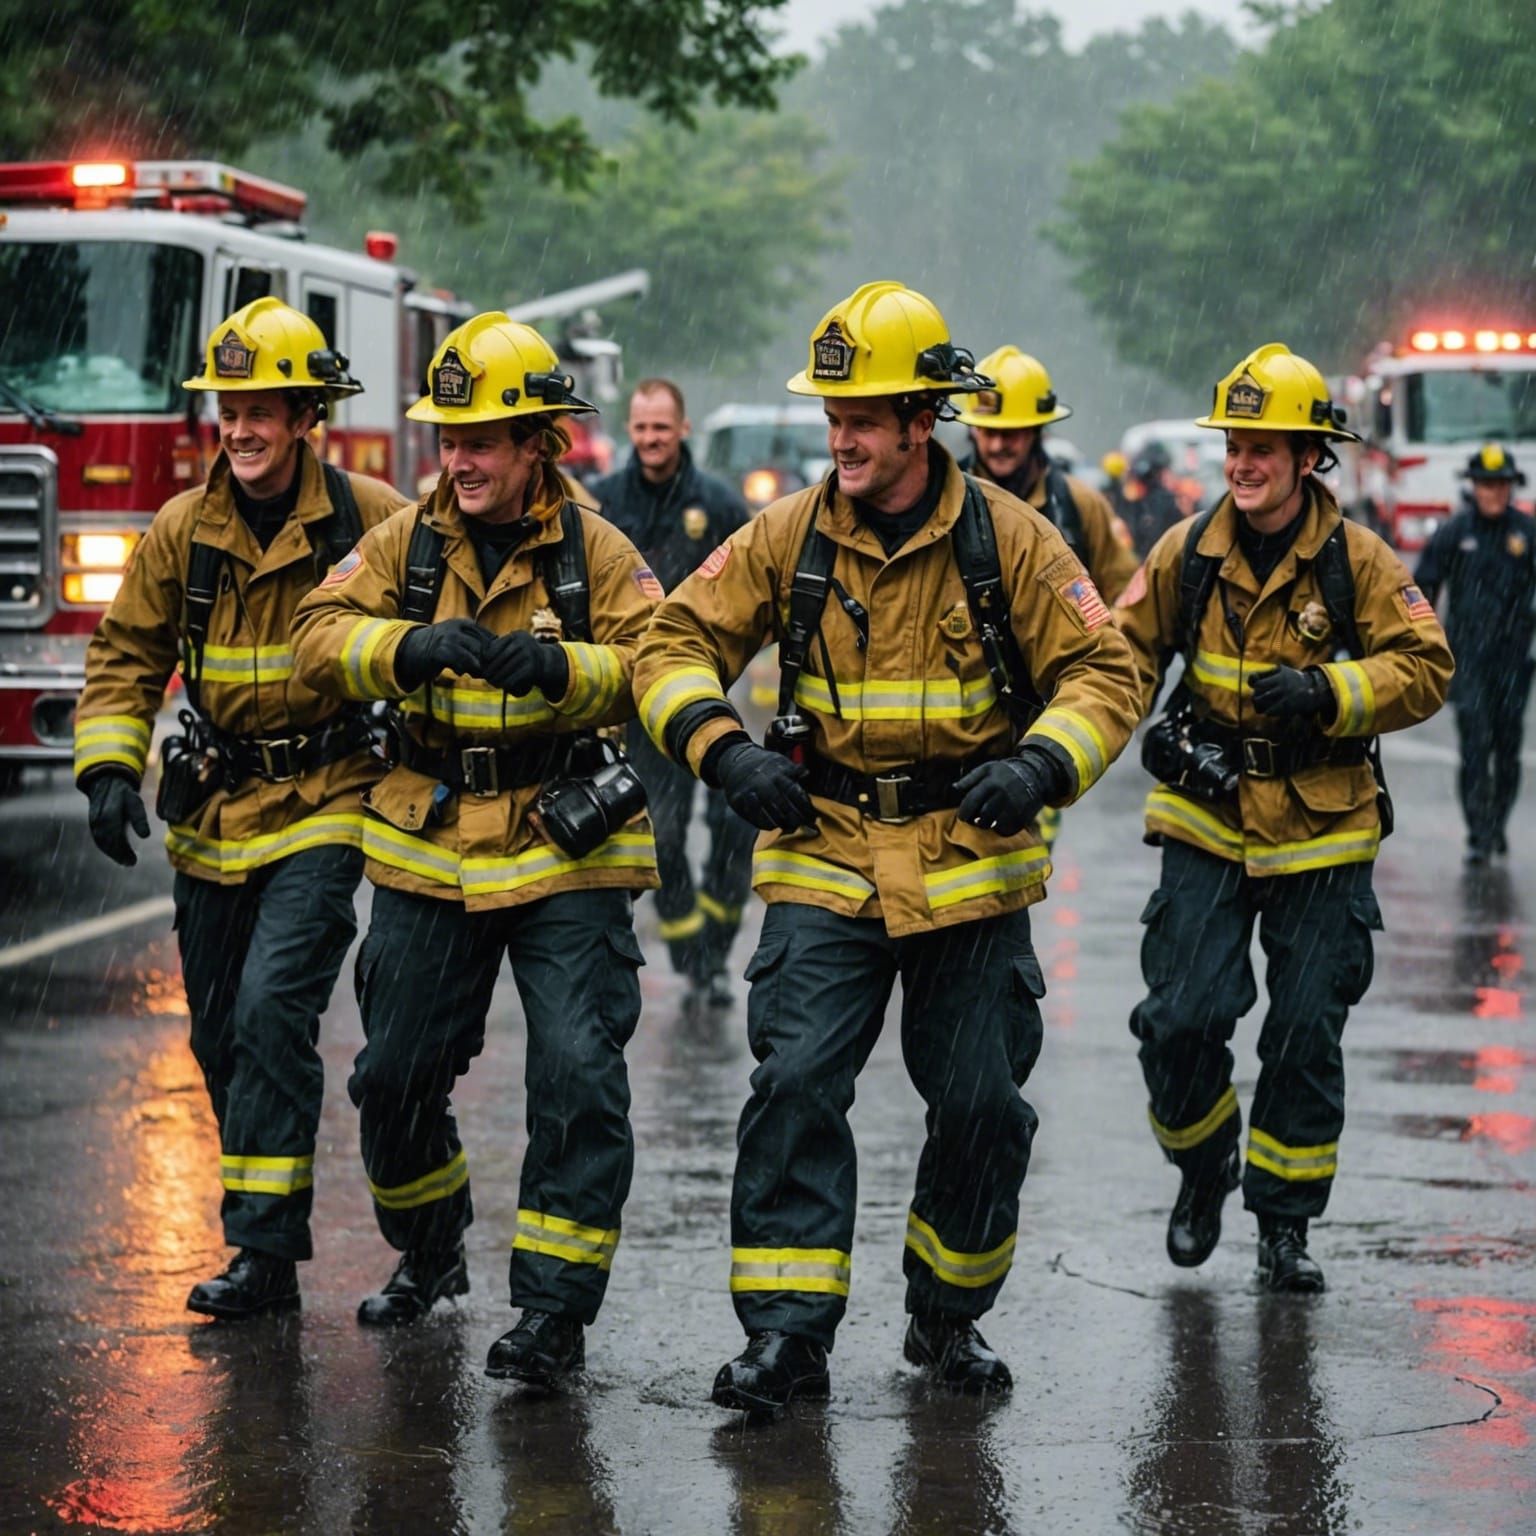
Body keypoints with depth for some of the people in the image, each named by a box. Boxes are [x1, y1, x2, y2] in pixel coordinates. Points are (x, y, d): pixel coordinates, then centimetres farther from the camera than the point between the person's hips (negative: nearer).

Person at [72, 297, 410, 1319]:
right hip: (215, 811, 5)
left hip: (324, 804, -4)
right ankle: (265, 1232, 25)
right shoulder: (184, 531, 1)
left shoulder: (369, 518, -8)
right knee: (220, 1036, 10)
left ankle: (266, 1251, -14)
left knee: (273, 1005, -18)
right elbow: (128, 657, 7)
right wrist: (111, 769, -5)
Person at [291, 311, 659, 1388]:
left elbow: (656, 668, -12)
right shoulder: (407, 541, 3)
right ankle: (428, 1255, 36)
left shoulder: (594, 551, -3)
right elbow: (322, 635, -7)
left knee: (579, 1077, -10)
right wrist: (412, 648, -27)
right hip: (430, 850, 3)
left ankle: (555, 1308, -3)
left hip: (564, 853, -3)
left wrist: (557, 667, -30)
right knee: (397, 1075, 11)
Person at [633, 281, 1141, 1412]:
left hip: (972, 865, 0)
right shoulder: (789, 536, -2)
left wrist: (1039, 767, -21)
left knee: (980, 1106, 5)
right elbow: (678, 643, 2)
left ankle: (948, 1316, 26)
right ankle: (788, 1333, -7)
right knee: (797, 1084, -12)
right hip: (826, 862, 0)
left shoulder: (1007, 538, -5)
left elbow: (1103, 674, -2)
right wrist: (722, 748, -16)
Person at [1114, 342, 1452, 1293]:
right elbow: (1131, 651, 11)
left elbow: (1427, 668, -7)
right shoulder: (1186, 554, -1)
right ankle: (1203, 1169, 22)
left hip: (1322, 831, -1)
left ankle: (1286, 1219, 15)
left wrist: (1327, 691, -21)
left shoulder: (1358, 562, -6)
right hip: (1208, 821, 1)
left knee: (1307, 1033, 2)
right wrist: (1143, 725, -7)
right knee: (1182, 1019, -6)